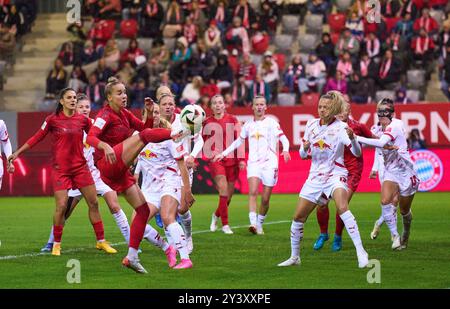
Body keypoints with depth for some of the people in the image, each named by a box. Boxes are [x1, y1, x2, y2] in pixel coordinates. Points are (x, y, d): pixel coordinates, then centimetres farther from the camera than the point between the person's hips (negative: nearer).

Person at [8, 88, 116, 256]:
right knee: (61, 206, -11)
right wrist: (18, 152, 4)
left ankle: (101, 241, 14)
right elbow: (37, 138, 4)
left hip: (80, 167, 3)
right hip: (60, 169, -3)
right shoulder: (53, 119, -3)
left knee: (93, 203, 3)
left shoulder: (83, 120, 3)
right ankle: (56, 244, 6)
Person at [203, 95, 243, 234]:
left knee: (229, 194, 5)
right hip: (215, 160, -1)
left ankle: (216, 215, 34)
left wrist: (241, 159, -5)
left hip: (231, 160, 1)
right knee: (224, 191, -15)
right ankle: (225, 224, -9)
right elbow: (202, 143, 14)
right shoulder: (207, 123, 6)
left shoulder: (232, 120, 3)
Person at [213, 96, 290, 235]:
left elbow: (283, 138, -6)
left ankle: (259, 224, 18)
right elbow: (238, 142, 25)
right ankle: (253, 223, -29)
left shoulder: (271, 123, 2)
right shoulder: (248, 125, 13)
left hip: (269, 162, -2)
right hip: (253, 162, 2)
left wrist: (285, 150, -26)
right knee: (253, 192, -20)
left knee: (265, 199, -1)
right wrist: (223, 154, 21)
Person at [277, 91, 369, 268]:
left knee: (342, 208, -31)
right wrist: (304, 148, -10)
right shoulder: (311, 125, 5)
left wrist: (352, 138, -41)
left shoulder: (340, 127, -11)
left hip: (335, 175, -6)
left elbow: (357, 153, -21)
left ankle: (361, 253, -31)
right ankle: (294, 257, 24)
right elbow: (303, 154, 14)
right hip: (315, 177, 6)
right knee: (298, 217, 5)